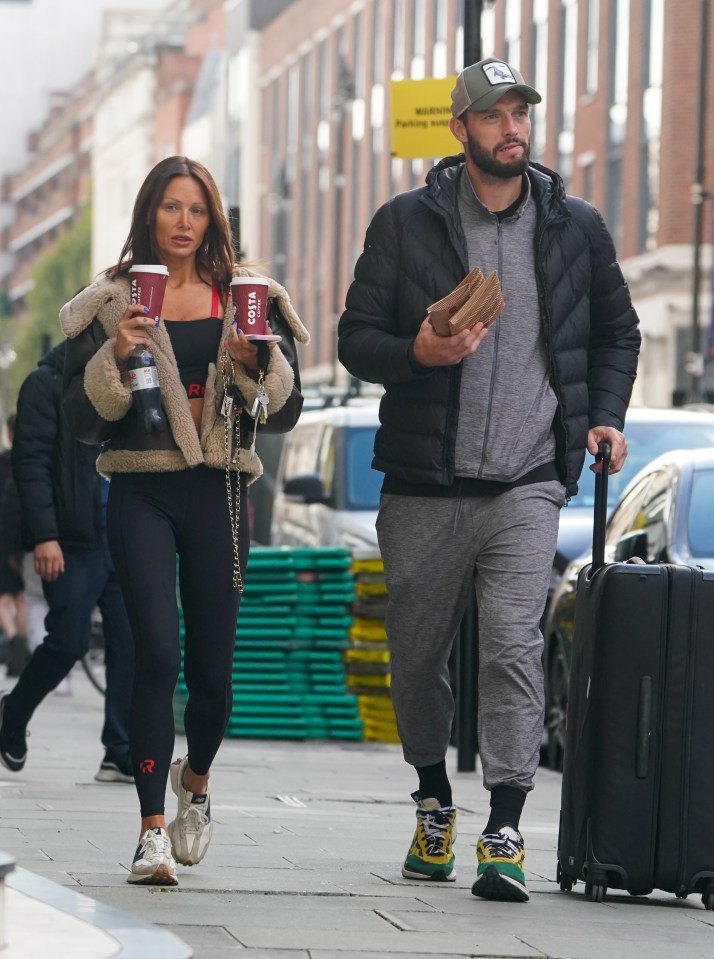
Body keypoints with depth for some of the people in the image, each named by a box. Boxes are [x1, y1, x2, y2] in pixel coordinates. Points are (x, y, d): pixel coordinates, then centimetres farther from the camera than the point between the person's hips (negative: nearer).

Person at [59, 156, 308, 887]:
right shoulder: (112, 304, 5)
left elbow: (286, 413, 6)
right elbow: (82, 418, 2)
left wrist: (257, 361, -13)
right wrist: (116, 357, -14)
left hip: (216, 494, 2)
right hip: (141, 491, -2)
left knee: (211, 664, 4)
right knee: (157, 654, -15)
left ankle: (195, 780, 36)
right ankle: (153, 830, -13)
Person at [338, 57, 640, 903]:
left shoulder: (576, 228, 8)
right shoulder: (406, 224, 3)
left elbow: (616, 332, 21)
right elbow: (357, 338, 4)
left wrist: (605, 415, 6)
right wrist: (417, 352, -17)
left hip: (526, 485, -1)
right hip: (424, 485, 1)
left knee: (513, 646, -16)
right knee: (417, 655, 9)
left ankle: (504, 834, -17)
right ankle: (434, 803, 32)